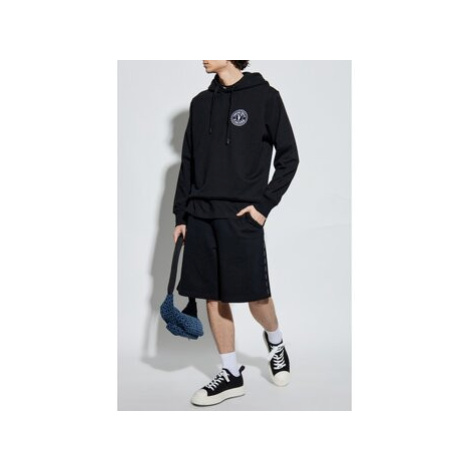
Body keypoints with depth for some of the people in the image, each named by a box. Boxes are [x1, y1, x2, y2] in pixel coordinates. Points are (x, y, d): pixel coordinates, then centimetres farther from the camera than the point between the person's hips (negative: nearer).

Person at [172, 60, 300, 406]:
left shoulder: (264, 96, -1)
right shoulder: (201, 102, 13)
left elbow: (289, 157, -1)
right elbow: (188, 163, 15)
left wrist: (264, 204, -9)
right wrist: (181, 215, 10)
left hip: (241, 215, -5)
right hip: (200, 215, 5)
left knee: (255, 294, -2)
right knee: (213, 296, 6)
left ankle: (275, 342, 31)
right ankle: (231, 374, 19)